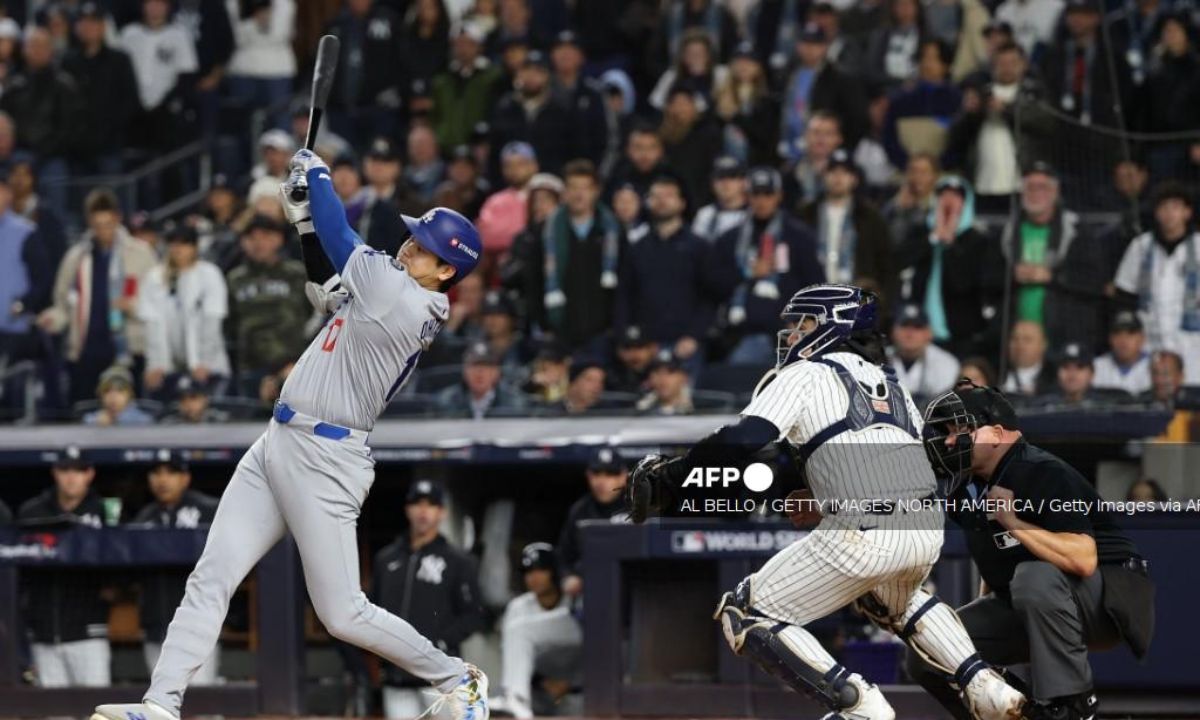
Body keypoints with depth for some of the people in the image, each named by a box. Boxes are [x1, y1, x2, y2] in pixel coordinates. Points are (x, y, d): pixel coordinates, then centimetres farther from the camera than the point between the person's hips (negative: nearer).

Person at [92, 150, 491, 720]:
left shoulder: (405, 301, -17)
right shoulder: (397, 290, 10)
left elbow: (341, 240, -10)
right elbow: (328, 278, 28)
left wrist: (315, 174, 7)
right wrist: (304, 219, 14)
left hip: (323, 460, -10)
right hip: (277, 447, 10)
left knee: (342, 614, -4)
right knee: (211, 577, 1)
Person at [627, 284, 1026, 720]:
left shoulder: (804, 375, 9)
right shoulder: (889, 385, 29)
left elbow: (742, 442, -5)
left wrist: (670, 479, 3)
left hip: (864, 533, -7)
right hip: (927, 529, 7)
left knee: (746, 617, 5)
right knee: (893, 602, 40)